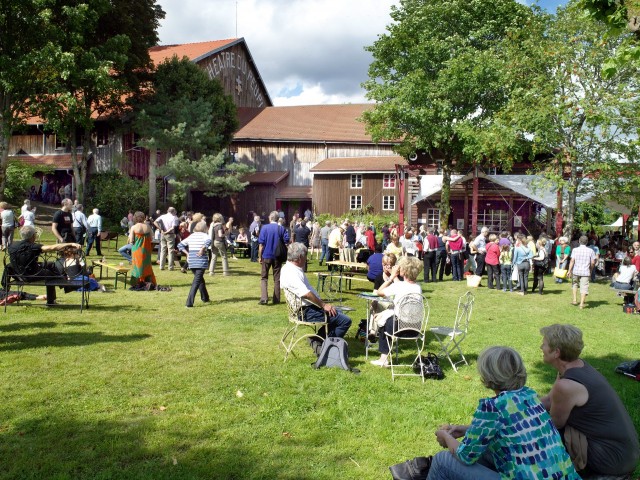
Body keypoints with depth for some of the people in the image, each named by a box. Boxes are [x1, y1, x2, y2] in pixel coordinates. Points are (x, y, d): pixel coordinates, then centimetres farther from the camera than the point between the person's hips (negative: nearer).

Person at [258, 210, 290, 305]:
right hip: (278, 256, 1)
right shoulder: (282, 229, -1)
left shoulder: (264, 228, -6)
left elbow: (261, 244, -7)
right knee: (277, 278, 10)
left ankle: (264, 298, -7)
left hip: (266, 256, -1)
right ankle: (276, 299, 13)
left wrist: (260, 256, 0)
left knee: (264, 277, 7)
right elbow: (286, 242, -4)